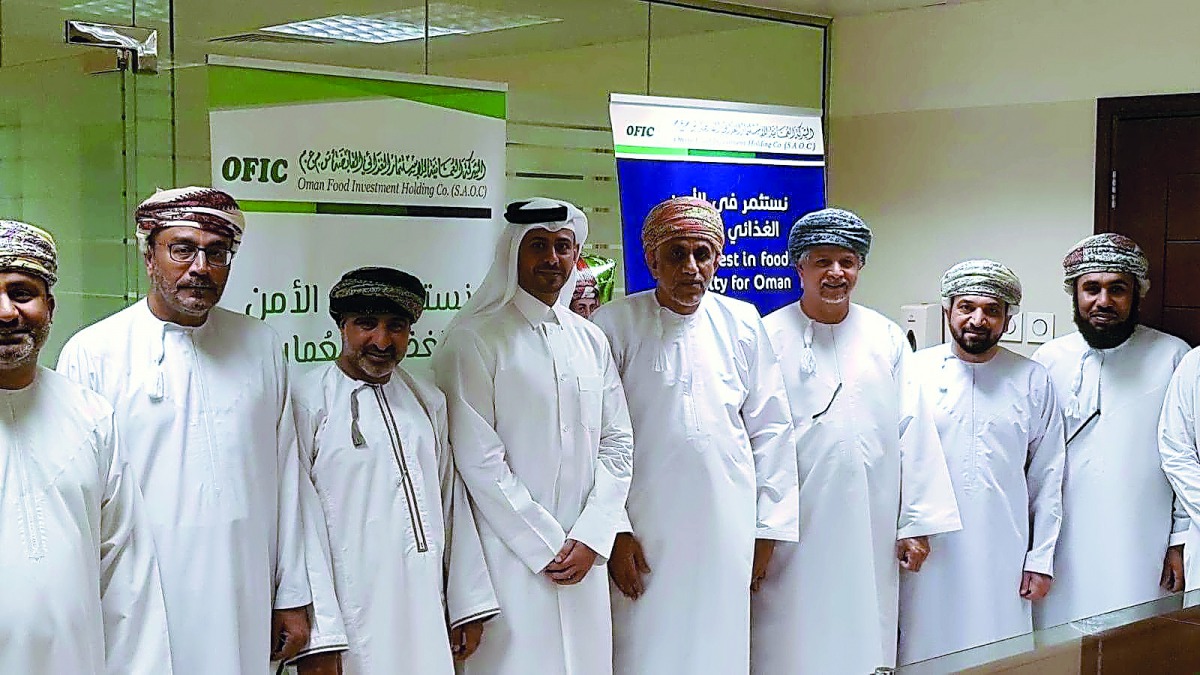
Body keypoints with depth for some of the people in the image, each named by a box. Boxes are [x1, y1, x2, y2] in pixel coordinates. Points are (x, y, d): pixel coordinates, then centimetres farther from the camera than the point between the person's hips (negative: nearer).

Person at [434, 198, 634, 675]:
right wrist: (545, 546, -10)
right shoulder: (476, 339, -5)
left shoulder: (591, 340, 13)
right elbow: (478, 459, -10)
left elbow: (617, 443, 10)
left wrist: (591, 538, -2)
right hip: (513, 558, -5)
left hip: (584, 561, 5)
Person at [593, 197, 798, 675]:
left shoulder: (742, 323, 6)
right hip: (645, 530, -2)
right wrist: (612, 530, -7)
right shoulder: (615, 325, -3)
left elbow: (770, 428, 9)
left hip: (728, 527, 3)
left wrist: (768, 527, 8)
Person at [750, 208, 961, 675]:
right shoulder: (769, 337, -1)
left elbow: (914, 431, 8)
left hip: (871, 529, 3)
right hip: (793, 536, -2)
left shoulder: (887, 339, 9)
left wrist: (918, 522, 4)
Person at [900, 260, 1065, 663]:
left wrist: (1041, 558, 4)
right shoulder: (916, 371, 2)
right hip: (927, 555, 0)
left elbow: (1047, 475, 7)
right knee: (926, 657, 4)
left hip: (1003, 559, 1)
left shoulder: (1032, 381, 5)